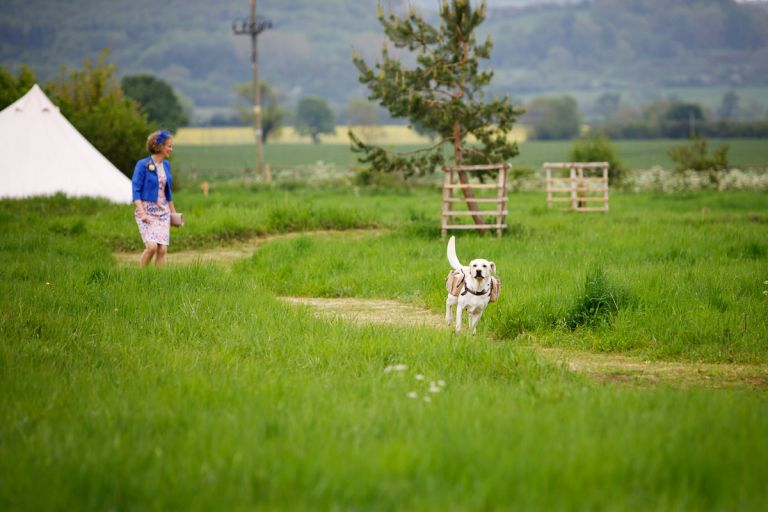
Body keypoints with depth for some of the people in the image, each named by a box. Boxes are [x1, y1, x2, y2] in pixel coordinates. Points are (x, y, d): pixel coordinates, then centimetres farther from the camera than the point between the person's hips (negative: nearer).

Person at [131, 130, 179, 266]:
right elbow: (136, 191, -11)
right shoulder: (143, 165, -9)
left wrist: (173, 211, 23)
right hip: (147, 210, -6)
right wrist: (142, 213, -20)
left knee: (162, 249, -3)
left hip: (163, 211, 6)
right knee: (152, 246, -20)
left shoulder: (166, 164, 10)